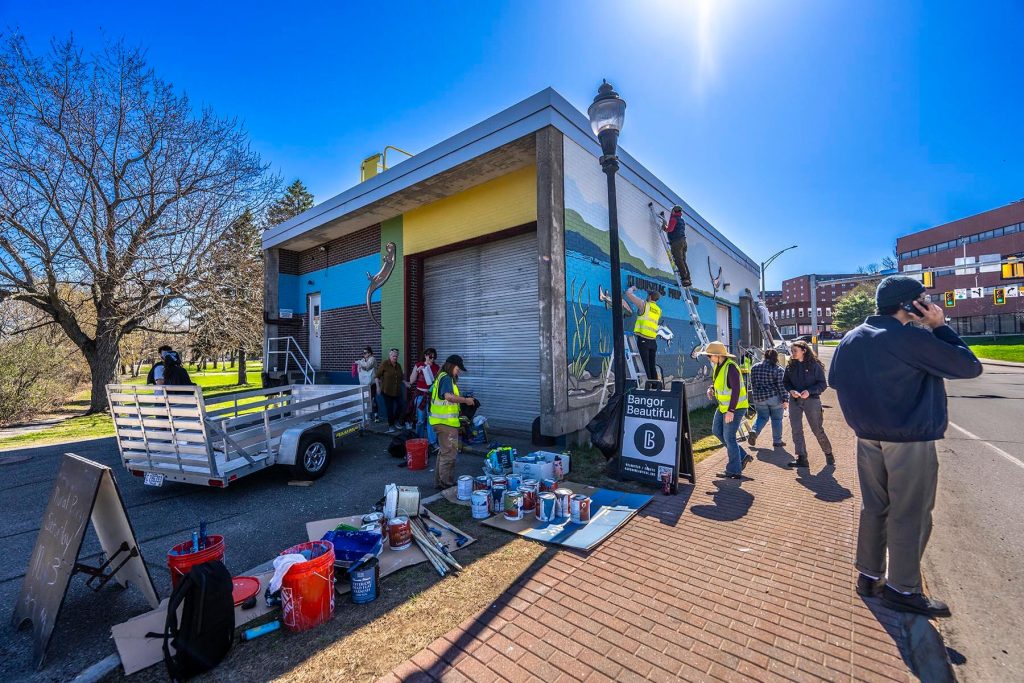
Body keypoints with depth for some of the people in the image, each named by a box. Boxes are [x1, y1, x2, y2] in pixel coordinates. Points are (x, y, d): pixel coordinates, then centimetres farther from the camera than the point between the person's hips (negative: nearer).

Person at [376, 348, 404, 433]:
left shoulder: (398, 365, 11)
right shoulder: (384, 364, -8)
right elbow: (377, 376, -7)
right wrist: (378, 387, -12)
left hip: (397, 391, 5)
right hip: (387, 391, -5)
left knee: (399, 406, 4)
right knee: (389, 408, 0)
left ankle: (395, 422, 27)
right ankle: (390, 425, 15)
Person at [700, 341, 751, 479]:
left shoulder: (730, 367, -23)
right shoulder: (718, 365, 5)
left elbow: (736, 390, -25)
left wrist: (731, 410, -27)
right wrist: (711, 389, -2)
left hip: (735, 407, -10)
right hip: (724, 406, 10)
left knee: (729, 437, -4)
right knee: (716, 430, 15)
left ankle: (734, 471, 10)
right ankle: (742, 456, 26)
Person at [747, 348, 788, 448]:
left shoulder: (754, 368, 3)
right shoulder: (778, 370, -9)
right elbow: (781, 386, -11)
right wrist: (785, 400, -6)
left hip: (759, 398, 3)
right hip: (775, 397, -3)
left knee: (762, 417, 14)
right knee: (776, 419, 10)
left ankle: (754, 431, -9)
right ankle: (777, 441, 17)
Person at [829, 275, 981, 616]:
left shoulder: (851, 339, 4)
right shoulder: (912, 338, -16)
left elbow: (835, 379, 14)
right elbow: (969, 367, -7)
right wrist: (940, 327, -2)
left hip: (867, 437, 6)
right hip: (910, 439, -6)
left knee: (873, 508, 16)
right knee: (909, 515, 6)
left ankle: (869, 576, 26)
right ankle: (902, 588, 17)